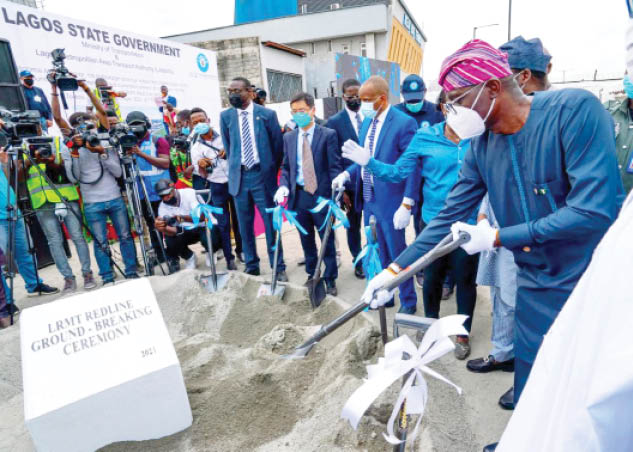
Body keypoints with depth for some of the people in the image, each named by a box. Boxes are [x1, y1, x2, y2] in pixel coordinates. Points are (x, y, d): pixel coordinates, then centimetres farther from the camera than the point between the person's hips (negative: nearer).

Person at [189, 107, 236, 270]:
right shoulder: (196, 148, 0)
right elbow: (203, 175, -1)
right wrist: (201, 165, -23)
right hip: (218, 187, 0)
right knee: (223, 224, 3)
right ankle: (229, 258, 12)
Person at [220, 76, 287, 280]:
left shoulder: (267, 114, -2)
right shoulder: (226, 116, 5)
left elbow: (278, 145, 5)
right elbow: (227, 147, 14)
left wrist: (271, 170, 8)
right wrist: (235, 167, 13)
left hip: (262, 175, -2)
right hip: (239, 176, 3)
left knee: (271, 223, 1)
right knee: (245, 225, 8)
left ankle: (278, 267, 12)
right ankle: (251, 266, 21)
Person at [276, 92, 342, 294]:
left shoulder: (328, 135, -4)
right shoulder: (289, 138, 9)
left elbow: (335, 167, -7)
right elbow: (286, 167, 13)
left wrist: (336, 194, -17)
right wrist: (283, 186, -6)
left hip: (322, 195, -4)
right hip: (298, 196, 4)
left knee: (327, 240, 7)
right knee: (306, 240, 15)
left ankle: (330, 278, 22)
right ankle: (311, 275, 32)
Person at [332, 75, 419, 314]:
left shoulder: (404, 123, -15)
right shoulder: (367, 122, 8)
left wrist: (407, 205, -20)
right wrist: (347, 174, -1)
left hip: (390, 202, -7)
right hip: (369, 199, 7)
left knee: (397, 254, 6)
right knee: (378, 253, 19)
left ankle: (408, 301, 27)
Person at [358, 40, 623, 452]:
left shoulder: (575, 109, -19)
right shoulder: (481, 148, -2)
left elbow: (596, 207, -27)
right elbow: (449, 218, 0)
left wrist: (496, 237, -22)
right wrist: (395, 270, -3)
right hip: (538, 287, 5)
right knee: (530, 392, 17)